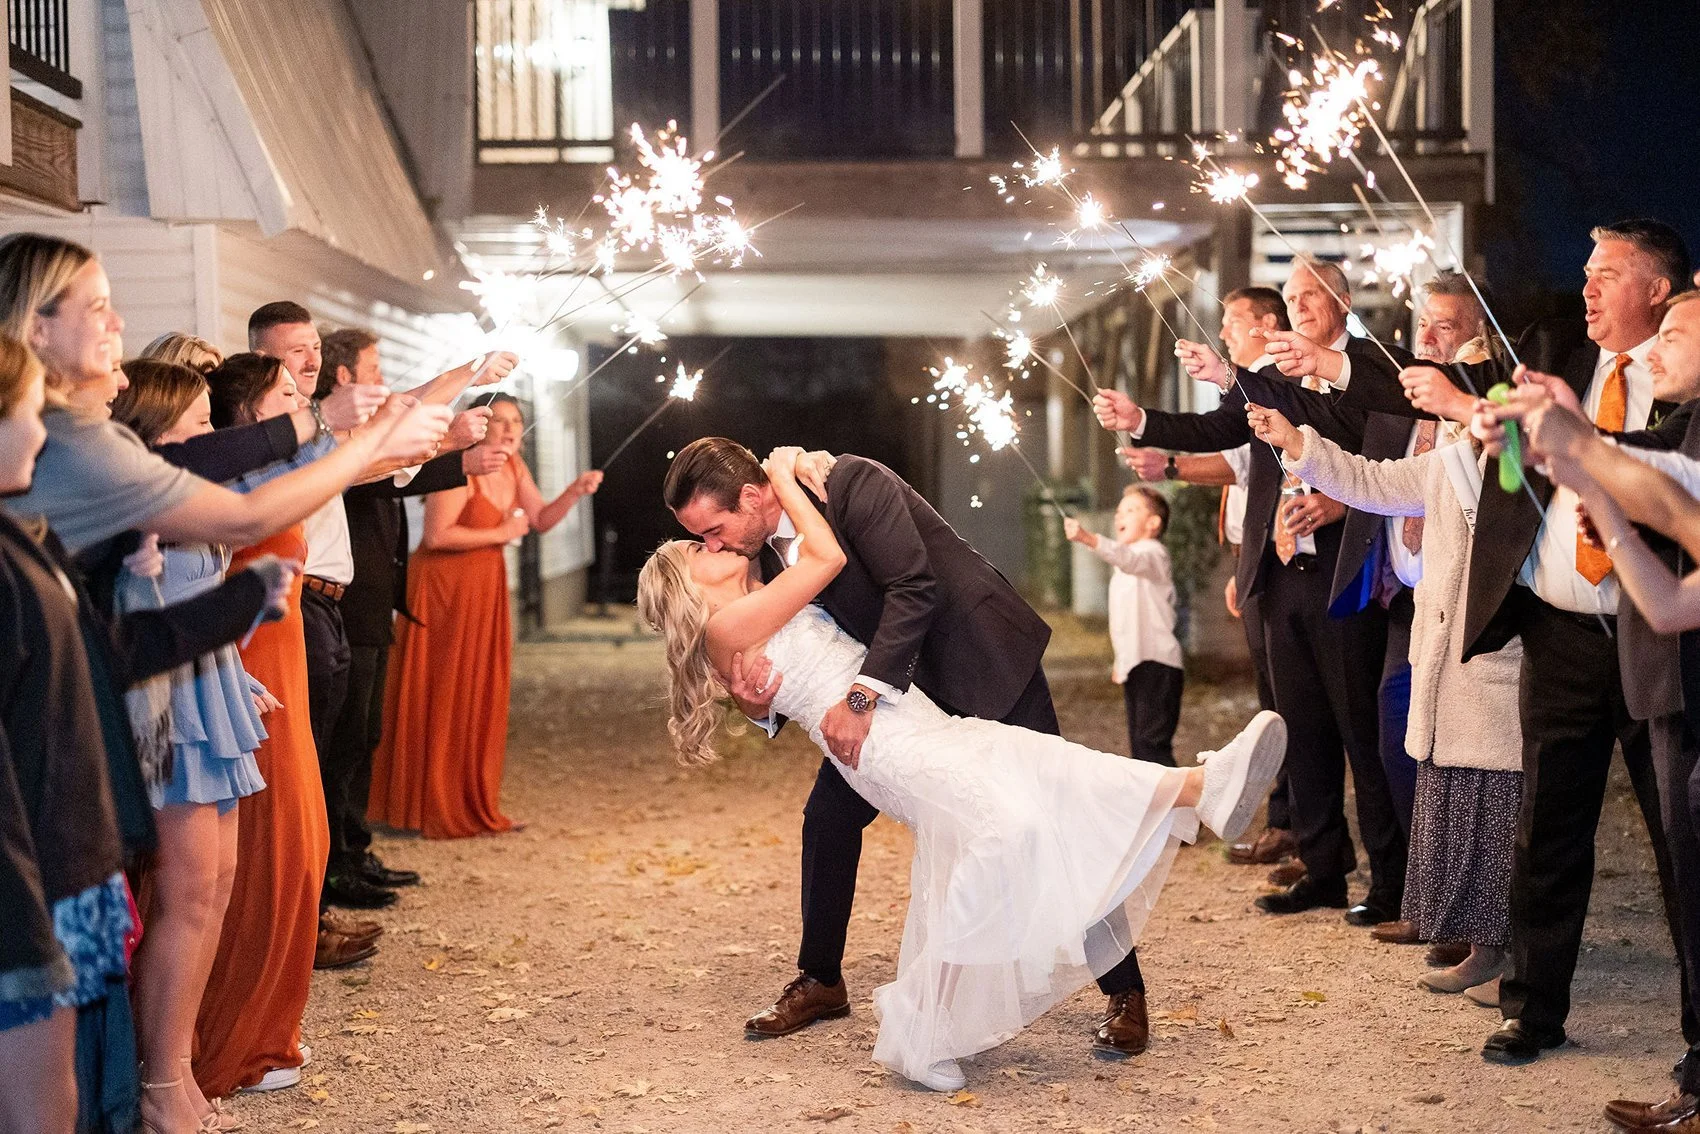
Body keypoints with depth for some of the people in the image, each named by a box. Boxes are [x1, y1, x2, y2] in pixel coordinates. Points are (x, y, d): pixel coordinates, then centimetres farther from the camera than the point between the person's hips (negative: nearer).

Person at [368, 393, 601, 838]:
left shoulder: (513, 467, 7)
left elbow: (541, 520, 12)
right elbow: (436, 535, -24)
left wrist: (576, 491, -3)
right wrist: (499, 534, -18)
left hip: (484, 589, 8)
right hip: (442, 588, -8)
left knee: (481, 698, 10)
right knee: (440, 698, -2)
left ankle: (473, 806, 18)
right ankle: (432, 808, 7)